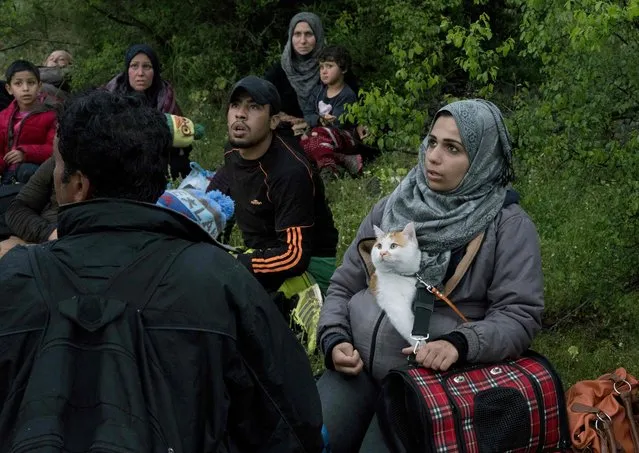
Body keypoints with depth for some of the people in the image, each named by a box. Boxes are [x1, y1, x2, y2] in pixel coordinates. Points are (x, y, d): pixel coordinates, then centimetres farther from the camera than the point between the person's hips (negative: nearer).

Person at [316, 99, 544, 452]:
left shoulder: (508, 225, -2)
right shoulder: (392, 207, 11)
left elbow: (519, 314, -8)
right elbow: (344, 286, 15)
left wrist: (460, 343, -25)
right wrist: (334, 339, -3)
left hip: (432, 378, -3)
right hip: (358, 368, 4)